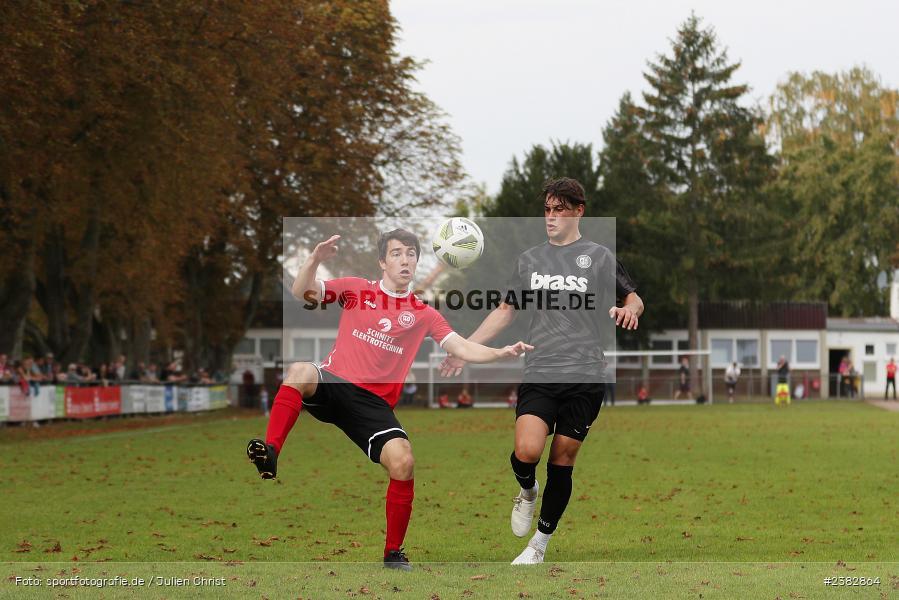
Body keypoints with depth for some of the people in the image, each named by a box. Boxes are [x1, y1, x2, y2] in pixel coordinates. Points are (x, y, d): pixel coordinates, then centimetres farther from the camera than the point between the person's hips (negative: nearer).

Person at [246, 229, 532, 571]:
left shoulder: (423, 314, 12)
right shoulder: (356, 290, 10)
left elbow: (462, 348, 4)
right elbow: (302, 293, 3)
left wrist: (501, 353, -14)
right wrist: (315, 260, -16)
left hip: (374, 402, 1)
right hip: (333, 384, -1)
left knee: (403, 462, -21)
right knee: (300, 372, -36)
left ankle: (394, 553, -5)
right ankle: (270, 456, -46)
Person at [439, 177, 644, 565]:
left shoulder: (598, 257, 7)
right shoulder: (529, 260, 15)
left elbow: (634, 300, 12)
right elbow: (505, 311, 22)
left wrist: (628, 309, -12)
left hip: (584, 376, -1)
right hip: (539, 373, 1)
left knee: (562, 462, 1)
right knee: (526, 452, -20)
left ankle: (539, 545, 15)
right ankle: (527, 491, 15)